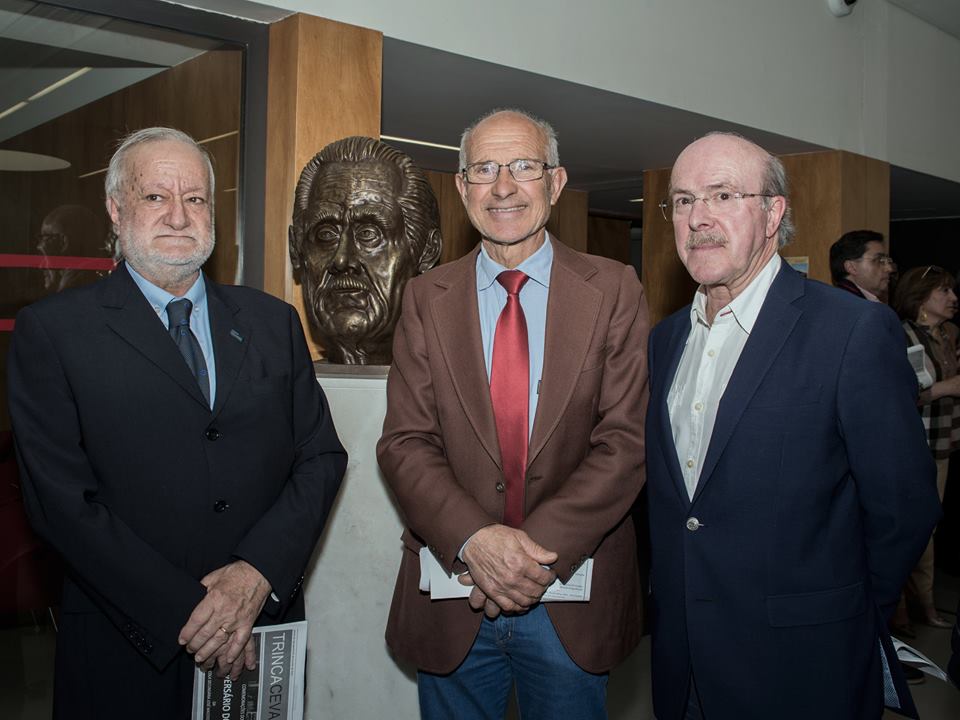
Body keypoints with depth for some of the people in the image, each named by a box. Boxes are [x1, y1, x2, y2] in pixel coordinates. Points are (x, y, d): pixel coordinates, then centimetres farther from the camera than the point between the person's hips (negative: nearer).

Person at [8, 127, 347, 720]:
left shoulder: (274, 322, 6)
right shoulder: (52, 331, -5)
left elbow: (322, 456, 2)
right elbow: (62, 499, -11)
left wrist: (259, 571, -13)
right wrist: (185, 612, -16)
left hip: (263, 633, 3)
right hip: (127, 652, -3)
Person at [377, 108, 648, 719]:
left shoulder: (614, 291, -3)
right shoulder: (427, 297, 2)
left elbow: (626, 441, -9)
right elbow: (405, 443, -4)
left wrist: (539, 547, -19)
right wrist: (473, 538, -20)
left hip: (573, 606, -1)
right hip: (453, 605, 1)